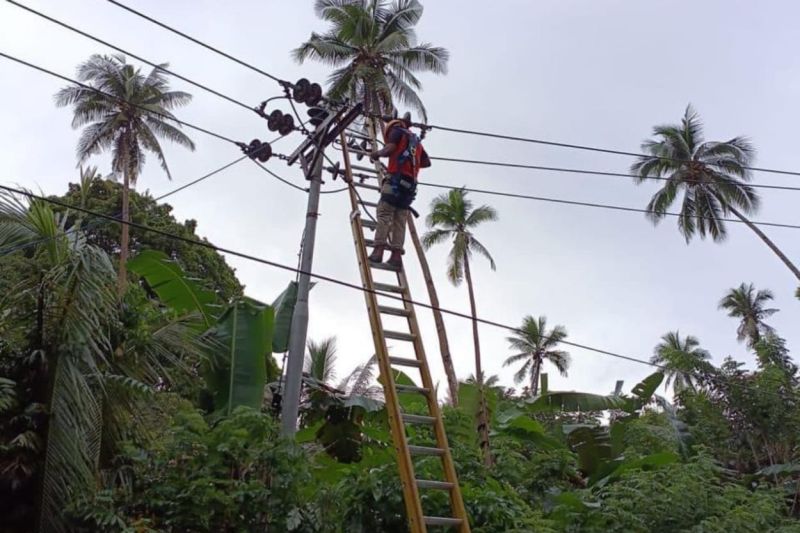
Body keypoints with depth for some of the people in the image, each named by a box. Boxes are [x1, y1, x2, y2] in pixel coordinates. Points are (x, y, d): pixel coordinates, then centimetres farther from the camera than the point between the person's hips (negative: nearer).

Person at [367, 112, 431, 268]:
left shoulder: (397, 130, 11)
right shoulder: (416, 141, 30)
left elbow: (389, 149, -6)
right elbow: (427, 162, 31)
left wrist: (376, 153, 10)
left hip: (396, 178, -6)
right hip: (410, 184, 6)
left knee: (384, 215, -11)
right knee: (400, 220, 0)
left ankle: (378, 250, -22)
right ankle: (397, 254, -11)